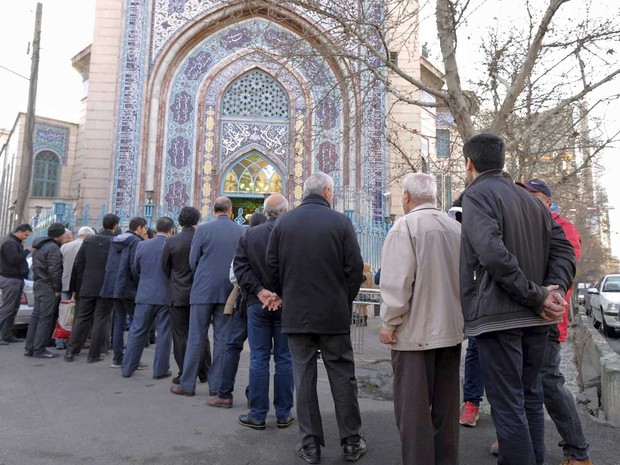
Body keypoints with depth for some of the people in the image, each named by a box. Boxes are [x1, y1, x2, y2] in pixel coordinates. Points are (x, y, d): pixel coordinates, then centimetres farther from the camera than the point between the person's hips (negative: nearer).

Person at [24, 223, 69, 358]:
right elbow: (54, 270, -21)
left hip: (38, 285, 10)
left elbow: (36, 267, 21)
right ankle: (39, 350, -3)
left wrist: (37, 282, 21)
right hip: (48, 287, -10)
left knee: (36, 316, 12)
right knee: (46, 318, -5)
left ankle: (30, 348, 17)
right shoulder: (53, 248, -15)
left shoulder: (39, 247, 17)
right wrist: (57, 288, -15)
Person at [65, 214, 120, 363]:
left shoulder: (89, 240, 5)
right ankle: (94, 355, 8)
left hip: (87, 287, 4)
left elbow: (78, 264, 7)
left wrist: (79, 286, 13)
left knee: (82, 319, 14)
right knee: (100, 320, 4)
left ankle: (71, 352, 15)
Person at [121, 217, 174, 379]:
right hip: (166, 296, -3)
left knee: (137, 332, 12)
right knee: (164, 334, 6)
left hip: (144, 295, 3)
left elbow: (135, 271, 10)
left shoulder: (142, 245, 0)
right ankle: (160, 370, 11)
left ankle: (127, 368, 19)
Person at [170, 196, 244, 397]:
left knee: (196, 338, 6)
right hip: (229, 291, 2)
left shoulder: (203, 229, -5)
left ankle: (187, 384, 13)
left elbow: (193, 261, 1)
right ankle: (216, 385, 14)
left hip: (203, 290, -2)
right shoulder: (241, 231, 0)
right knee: (222, 339, 8)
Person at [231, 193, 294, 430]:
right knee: (284, 359, 7)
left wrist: (260, 292, -9)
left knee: (259, 359, 7)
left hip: (257, 303, 2)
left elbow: (240, 266, -3)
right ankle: (283, 414, 15)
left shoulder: (249, 235, 3)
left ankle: (257, 414, 13)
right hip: (287, 305, -1)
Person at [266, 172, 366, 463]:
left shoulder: (283, 222, 1)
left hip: (295, 314, 2)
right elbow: (355, 268, -6)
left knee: (303, 379, 9)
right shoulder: (341, 222, -6)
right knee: (343, 378, 10)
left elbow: (272, 267, 4)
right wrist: (345, 300, 9)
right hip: (334, 314, -1)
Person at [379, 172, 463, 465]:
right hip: (451, 328, 7)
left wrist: (389, 323, -7)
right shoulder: (456, 228, 7)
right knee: (445, 406, 16)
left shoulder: (405, 226, -12)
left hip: (415, 331, -7)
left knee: (413, 408, 2)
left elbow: (397, 282, -18)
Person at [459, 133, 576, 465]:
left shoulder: (477, 195, -8)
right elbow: (563, 248, 10)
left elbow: (493, 254, -23)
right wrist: (555, 287, -4)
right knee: (530, 397, 20)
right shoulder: (530, 200, 16)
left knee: (508, 406, 0)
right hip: (535, 318, 8)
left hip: (497, 315, -8)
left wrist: (537, 297, -16)